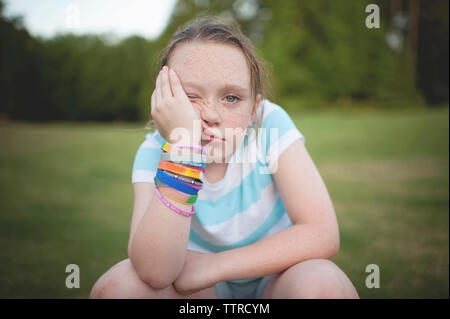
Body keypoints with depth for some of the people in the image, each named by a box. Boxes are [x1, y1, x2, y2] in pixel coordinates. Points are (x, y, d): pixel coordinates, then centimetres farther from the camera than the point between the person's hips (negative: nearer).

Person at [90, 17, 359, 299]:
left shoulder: (270, 123, -20)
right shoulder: (156, 151, -18)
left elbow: (323, 235, -26)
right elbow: (156, 272, -32)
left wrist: (212, 266, -25)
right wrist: (182, 148, -39)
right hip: (205, 287, 0)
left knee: (320, 283, -32)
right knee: (117, 286, -26)